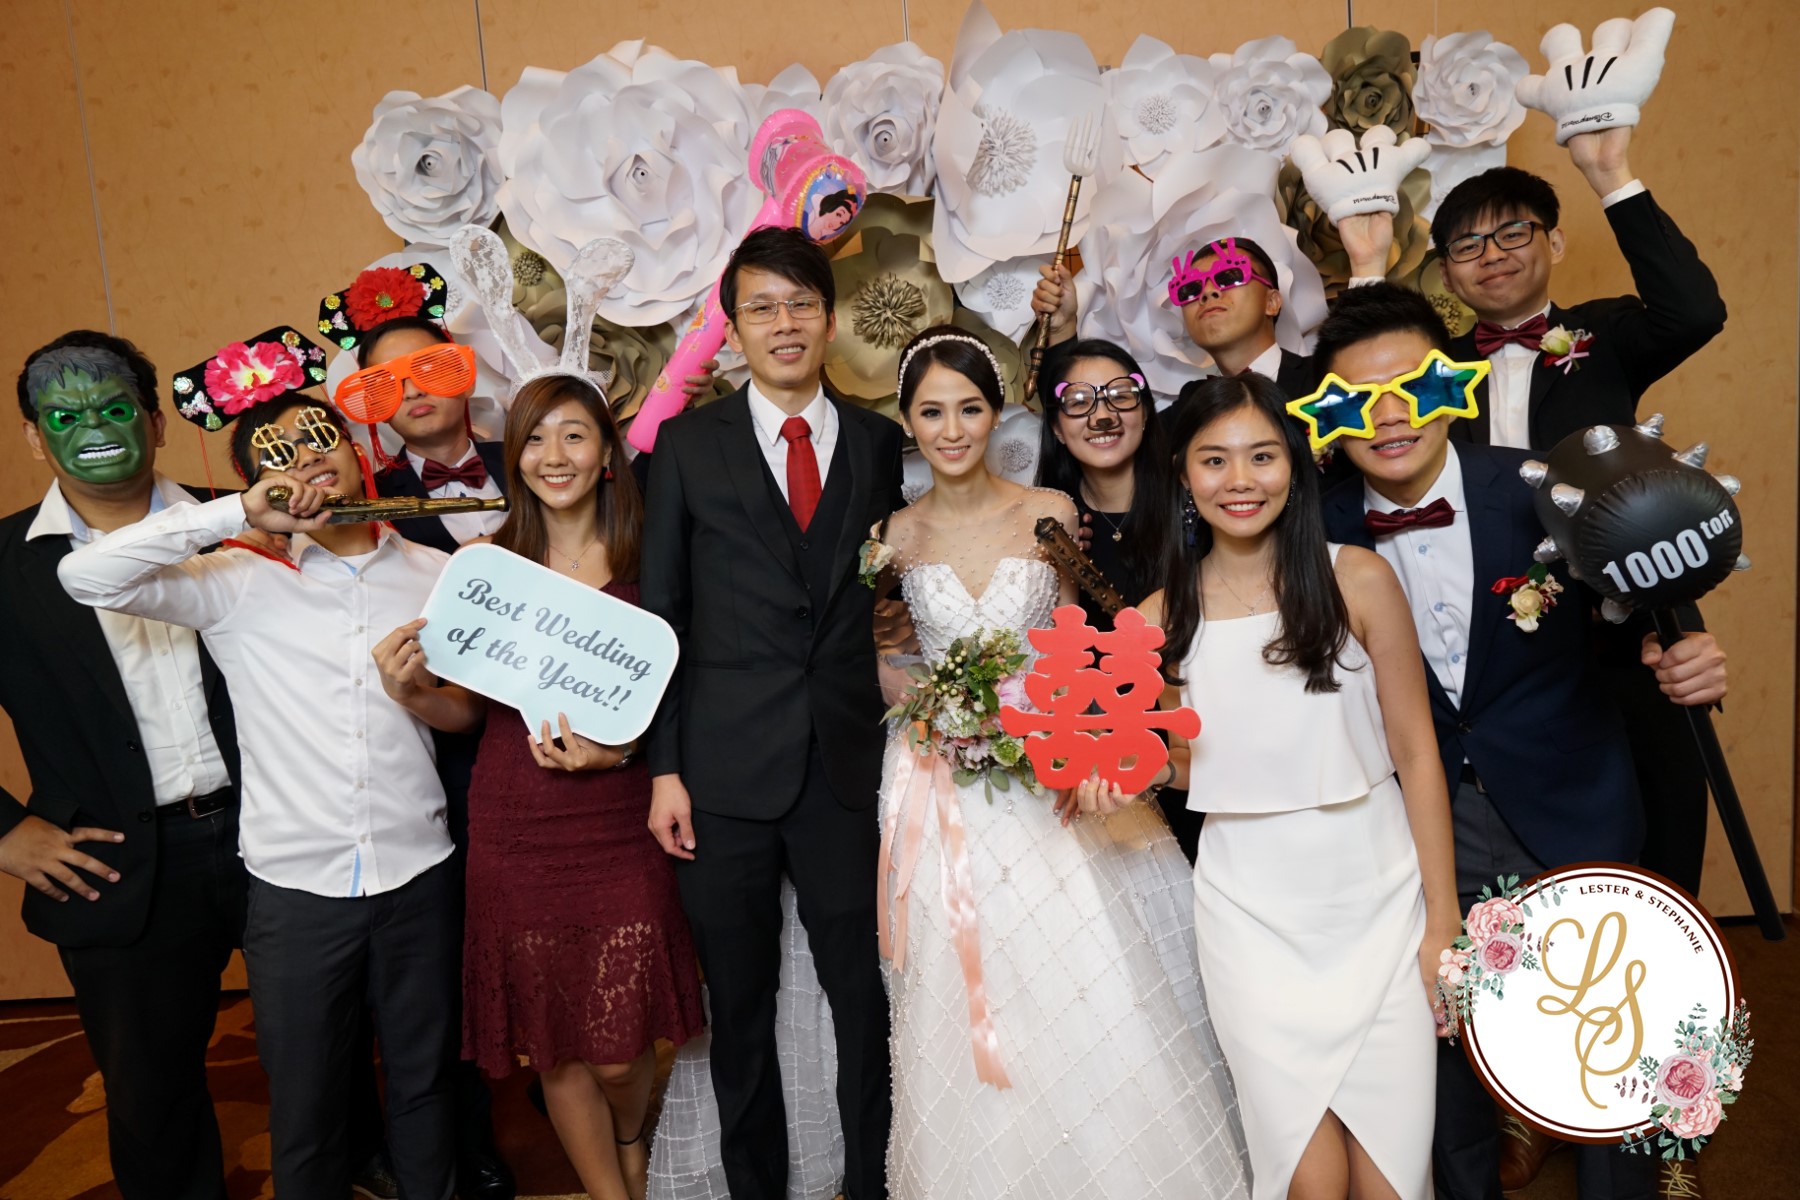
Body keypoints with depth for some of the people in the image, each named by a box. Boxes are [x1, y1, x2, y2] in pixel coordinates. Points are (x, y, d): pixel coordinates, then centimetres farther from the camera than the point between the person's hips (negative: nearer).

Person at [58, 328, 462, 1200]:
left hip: (419, 875, 1)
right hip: (295, 888, -1)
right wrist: (234, 516, -20)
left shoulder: (436, 575, 2)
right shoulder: (237, 584, -4)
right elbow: (86, 577, -17)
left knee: (424, 1085, 19)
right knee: (304, 1111, 16)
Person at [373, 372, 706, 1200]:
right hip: (515, 830, 1)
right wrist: (410, 692, -14)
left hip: (620, 828, -1)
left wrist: (619, 748, -17)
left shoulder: (646, 562, -1)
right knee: (553, 1047, 11)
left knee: (620, 1051, 4)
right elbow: (467, 709, 6)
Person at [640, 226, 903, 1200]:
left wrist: (899, 730, 1)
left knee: (864, 992, 8)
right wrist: (663, 769, -3)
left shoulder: (877, 440, 8)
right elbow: (660, 613, 2)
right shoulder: (689, 443, 4)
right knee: (739, 1003, 13)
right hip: (725, 770, 0)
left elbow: (888, 596, 10)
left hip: (848, 764, 1)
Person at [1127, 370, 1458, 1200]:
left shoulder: (1358, 580, -7)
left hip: (1377, 899, 0)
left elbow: (1414, 751, -3)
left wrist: (1443, 919, -2)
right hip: (1251, 913, 1)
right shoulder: (1162, 616, -2)